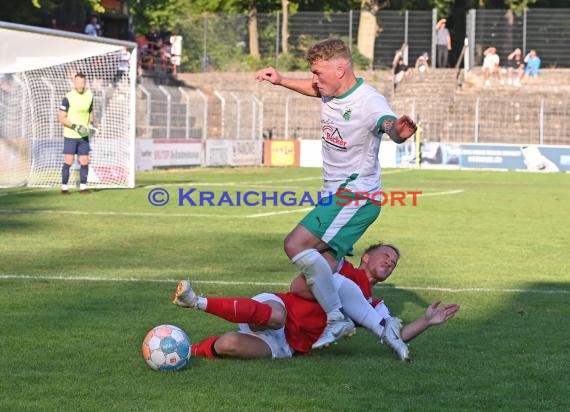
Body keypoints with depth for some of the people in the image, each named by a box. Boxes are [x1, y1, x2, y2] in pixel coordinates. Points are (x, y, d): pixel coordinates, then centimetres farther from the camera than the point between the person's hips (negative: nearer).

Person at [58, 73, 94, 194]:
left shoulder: (89, 95, 4)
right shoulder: (68, 98, -13)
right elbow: (61, 118, -12)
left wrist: (91, 123, 2)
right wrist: (75, 126, -21)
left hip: (84, 135, 5)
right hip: (70, 135, -5)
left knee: (84, 161, 3)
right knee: (68, 161, -7)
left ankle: (83, 186, 12)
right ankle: (64, 187, 1)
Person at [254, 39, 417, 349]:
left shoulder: (369, 101, -22)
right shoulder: (331, 91, 5)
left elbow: (390, 124, -44)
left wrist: (398, 132, -66)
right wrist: (281, 81, 25)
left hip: (356, 195, -10)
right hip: (336, 193, 10)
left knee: (296, 244, -23)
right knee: (324, 270, 10)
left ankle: (337, 318, -21)